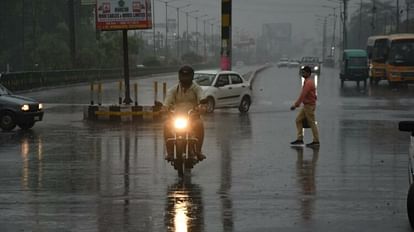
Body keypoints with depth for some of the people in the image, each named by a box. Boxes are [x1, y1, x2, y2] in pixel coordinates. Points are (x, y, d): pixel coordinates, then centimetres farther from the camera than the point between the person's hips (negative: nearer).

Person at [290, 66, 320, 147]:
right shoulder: (307, 82, 14)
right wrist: (297, 104, 20)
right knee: (298, 120, 8)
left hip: (310, 106, -10)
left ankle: (316, 141, 4)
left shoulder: (309, 82, -18)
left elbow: (303, 95, -23)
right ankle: (299, 139, 7)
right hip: (306, 105, 10)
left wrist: (295, 105, -23)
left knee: (311, 123, -3)